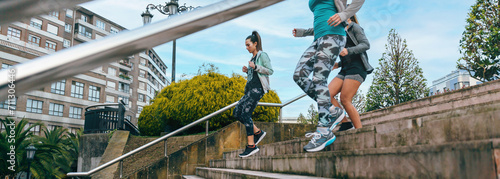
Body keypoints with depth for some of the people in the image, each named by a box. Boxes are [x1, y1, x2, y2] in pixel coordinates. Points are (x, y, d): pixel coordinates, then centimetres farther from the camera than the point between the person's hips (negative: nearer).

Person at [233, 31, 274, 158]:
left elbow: (270, 71, -9)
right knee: (236, 112, 2)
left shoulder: (262, 55, -1)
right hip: (250, 89, 9)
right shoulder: (253, 58, 23)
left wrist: (255, 67, -18)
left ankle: (251, 146, -14)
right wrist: (247, 71, 11)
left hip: (258, 88, -9)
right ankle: (258, 132, 10)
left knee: (246, 113, -17)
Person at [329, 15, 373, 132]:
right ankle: (345, 123, -6)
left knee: (345, 100, -17)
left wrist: (348, 50, -22)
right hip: (345, 70, 8)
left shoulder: (355, 27, 5)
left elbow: (366, 45, -9)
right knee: (327, 94, -9)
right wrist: (338, 64, 14)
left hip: (357, 68, -8)